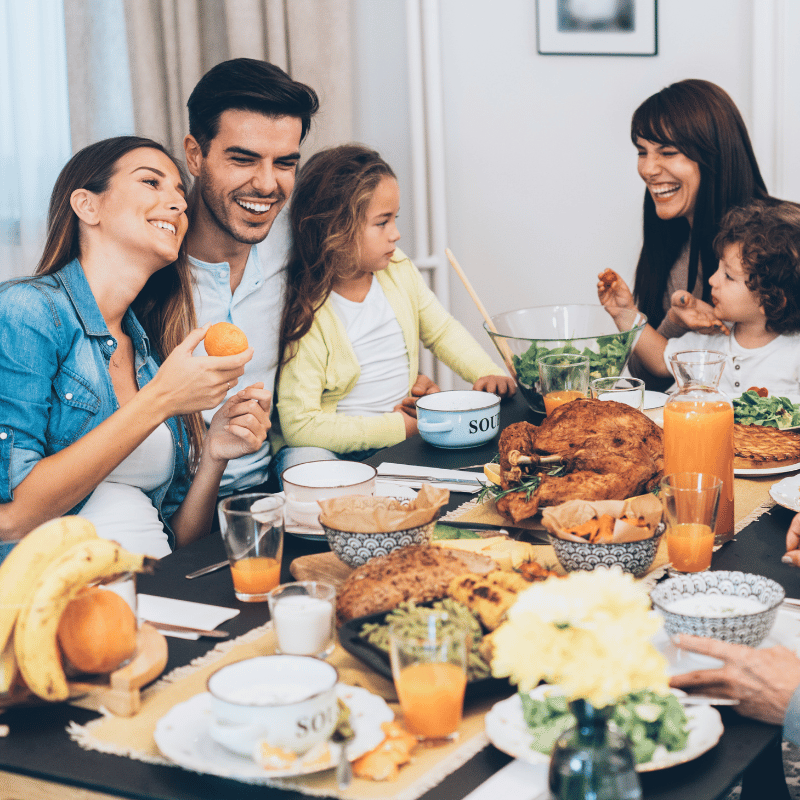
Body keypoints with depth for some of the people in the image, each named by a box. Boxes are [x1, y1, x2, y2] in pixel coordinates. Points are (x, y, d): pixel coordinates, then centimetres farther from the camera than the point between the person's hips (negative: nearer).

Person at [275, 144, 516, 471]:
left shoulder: (398, 270, 3)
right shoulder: (307, 316, -20)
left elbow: (441, 330, 19)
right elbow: (299, 425, -21)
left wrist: (486, 372, 0)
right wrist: (395, 429, -20)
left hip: (406, 426, 7)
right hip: (340, 443, -6)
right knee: (304, 460, -37)